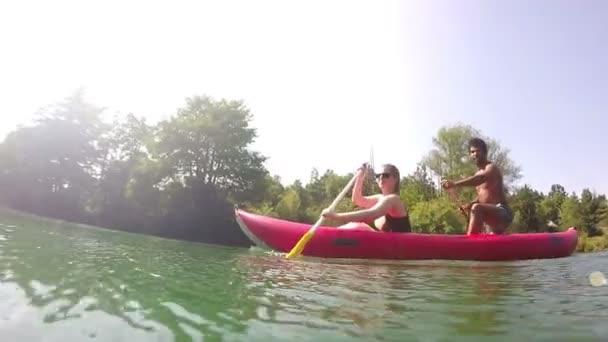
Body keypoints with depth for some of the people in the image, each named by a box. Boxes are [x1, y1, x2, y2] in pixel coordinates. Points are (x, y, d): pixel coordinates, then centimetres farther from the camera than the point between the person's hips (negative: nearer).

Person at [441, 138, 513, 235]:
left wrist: (455, 184, -45)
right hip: (494, 217, 10)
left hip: (502, 213, -10)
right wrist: (469, 205, 4)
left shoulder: (492, 167, -7)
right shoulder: (478, 174, 18)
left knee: (477, 208, -36)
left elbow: (481, 178, -31)